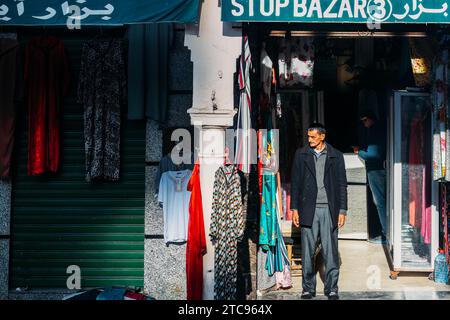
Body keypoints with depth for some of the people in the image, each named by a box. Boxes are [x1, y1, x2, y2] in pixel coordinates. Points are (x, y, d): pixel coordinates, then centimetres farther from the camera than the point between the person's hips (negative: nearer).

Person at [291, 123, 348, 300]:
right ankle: (308, 288, 12)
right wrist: (294, 209, 4)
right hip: (308, 209, 1)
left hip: (329, 210, -1)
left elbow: (342, 185, 7)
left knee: (330, 251, 0)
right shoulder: (301, 154, 8)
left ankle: (332, 289, 8)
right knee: (307, 252, 3)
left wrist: (342, 211, 2)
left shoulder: (336, 156, 6)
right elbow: (295, 183, 9)